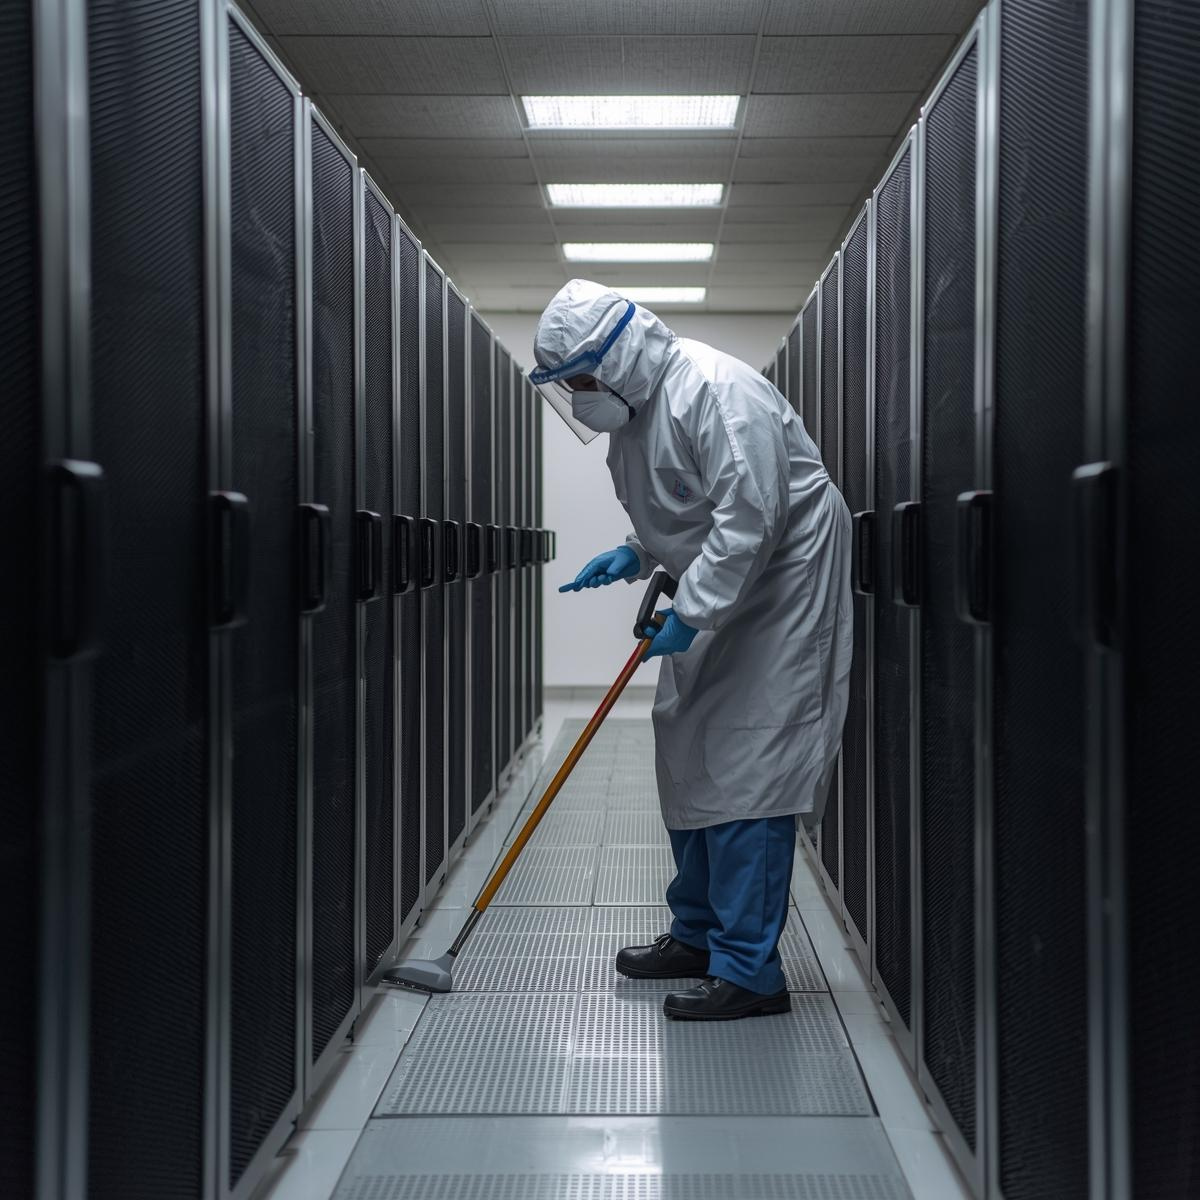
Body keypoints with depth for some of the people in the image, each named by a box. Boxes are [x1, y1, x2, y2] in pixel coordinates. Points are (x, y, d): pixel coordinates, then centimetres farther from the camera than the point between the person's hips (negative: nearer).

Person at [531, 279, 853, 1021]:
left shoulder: (715, 390, -23)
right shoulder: (632, 407, 8)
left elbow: (750, 518, -29)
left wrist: (690, 615, -27)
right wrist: (636, 558, 2)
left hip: (781, 591, -10)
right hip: (717, 594, 10)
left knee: (745, 773, -12)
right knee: (689, 759, 15)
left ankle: (750, 973, -5)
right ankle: (698, 936, 28)